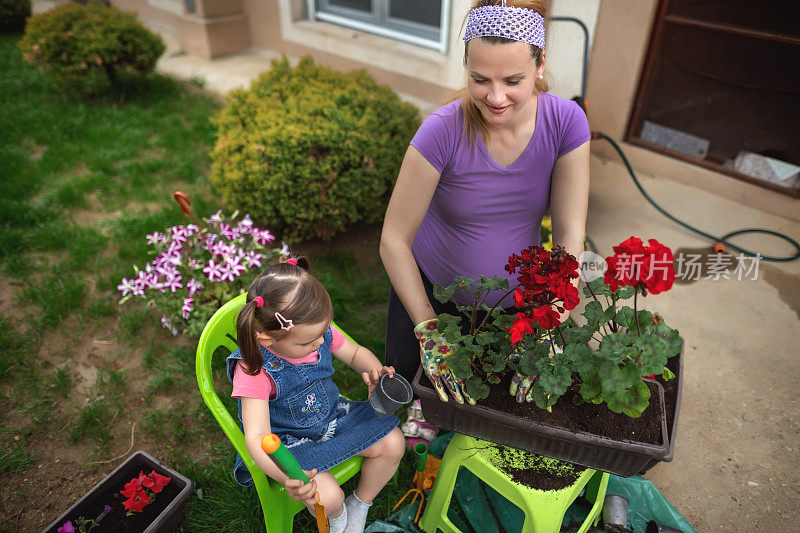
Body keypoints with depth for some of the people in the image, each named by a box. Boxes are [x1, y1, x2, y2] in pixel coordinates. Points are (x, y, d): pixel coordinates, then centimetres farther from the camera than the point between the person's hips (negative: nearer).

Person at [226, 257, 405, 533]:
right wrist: (287, 478, -55)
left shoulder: (318, 331, -17)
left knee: (392, 443, -4)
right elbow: (257, 436, -36)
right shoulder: (253, 371, -32)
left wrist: (374, 371, -22)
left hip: (332, 416, 5)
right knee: (327, 497, -26)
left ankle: (360, 504, 23)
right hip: (290, 441, -5)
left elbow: (355, 353, 2)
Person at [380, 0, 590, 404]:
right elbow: (393, 241, -22)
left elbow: (570, 238, -17)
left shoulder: (566, 122, -20)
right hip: (431, 290, -2)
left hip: (515, 296, 2)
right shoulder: (442, 132, -28)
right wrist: (428, 328, -21)